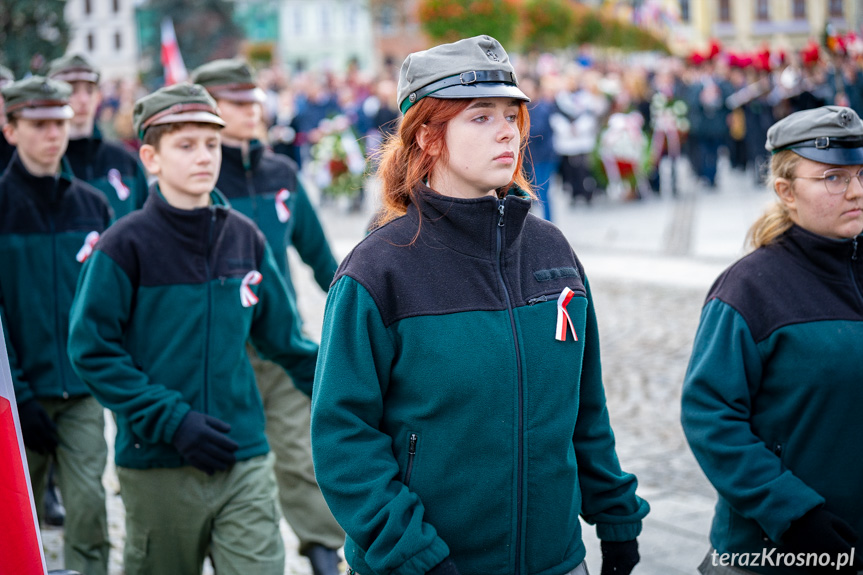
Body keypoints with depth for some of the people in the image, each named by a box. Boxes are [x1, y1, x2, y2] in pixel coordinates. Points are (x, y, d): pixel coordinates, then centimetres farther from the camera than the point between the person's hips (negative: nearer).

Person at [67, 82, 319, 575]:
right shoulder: (126, 245, -7)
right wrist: (172, 420, -17)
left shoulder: (246, 238, 6)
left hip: (245, 458, 3)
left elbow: (283, 336, 15)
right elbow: (93, 350, -10)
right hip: (158, 465, -2)